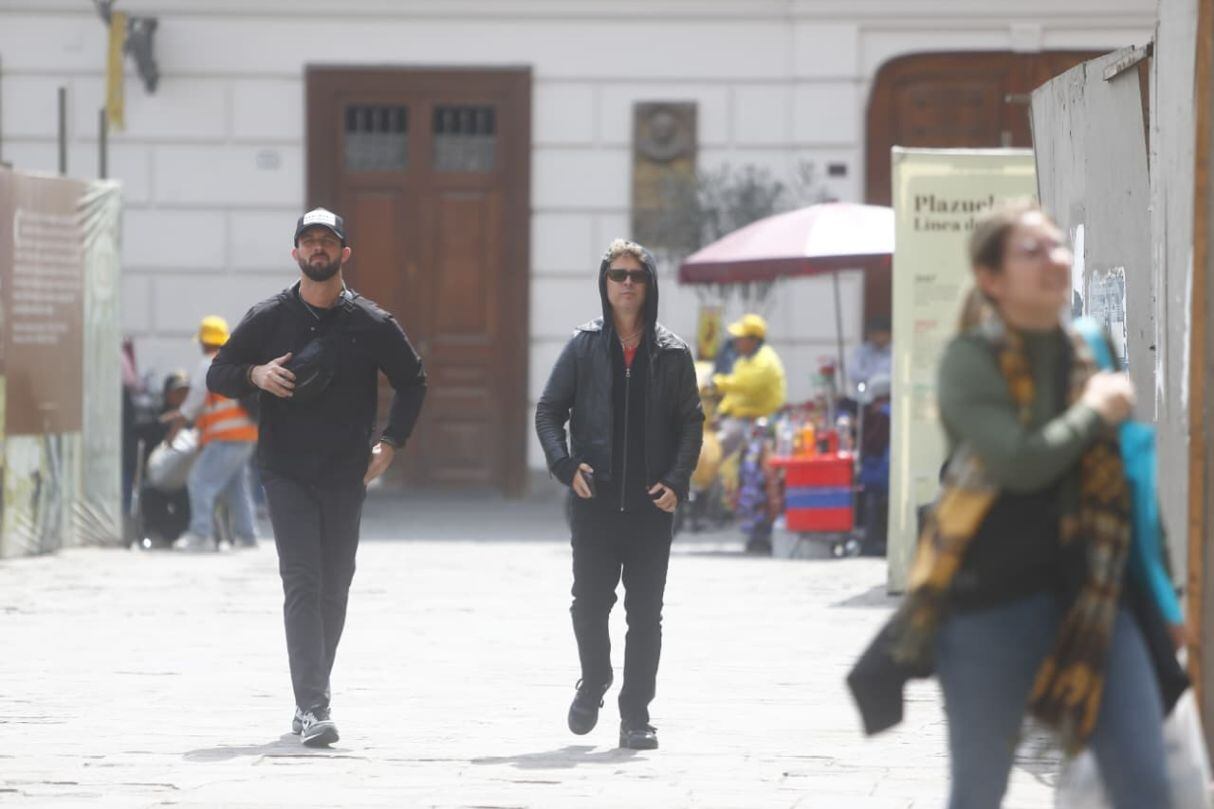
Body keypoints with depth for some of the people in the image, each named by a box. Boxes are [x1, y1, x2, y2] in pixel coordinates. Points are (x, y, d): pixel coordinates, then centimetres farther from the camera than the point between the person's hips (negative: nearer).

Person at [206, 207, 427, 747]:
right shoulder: (268, 318, 3)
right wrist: (255, 374, -11)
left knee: (334, 590, 7)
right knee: (302, 582, -14)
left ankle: (311, 699, 21)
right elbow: (218, 375, 11)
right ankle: (312, 708, -21)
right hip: (286, 474, -2)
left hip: (346, 477, 2)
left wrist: (390, 442, 5)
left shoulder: (372, 324, 4)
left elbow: (413, 382, 16)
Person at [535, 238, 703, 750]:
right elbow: (548, 411, 7)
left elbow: (691, 422, 7)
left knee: (645, 611, 1)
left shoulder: (672, 353, 5)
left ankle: (636, 714, 8)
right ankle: (593, 683, 26)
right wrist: (565, 465, -8)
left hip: (651, 502, 0)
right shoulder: (584, 347, 5)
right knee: (589, 602, -1)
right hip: (596, 498, 0)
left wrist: (676, 481, -6)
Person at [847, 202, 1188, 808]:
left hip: (1089, 593, 5)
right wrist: (1095, 414, -9)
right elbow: (1021, 463, -24)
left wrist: (1160, 599, 20)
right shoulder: (971, 361, -8)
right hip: (992, 599, -5)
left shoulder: (1084, 355, 11)